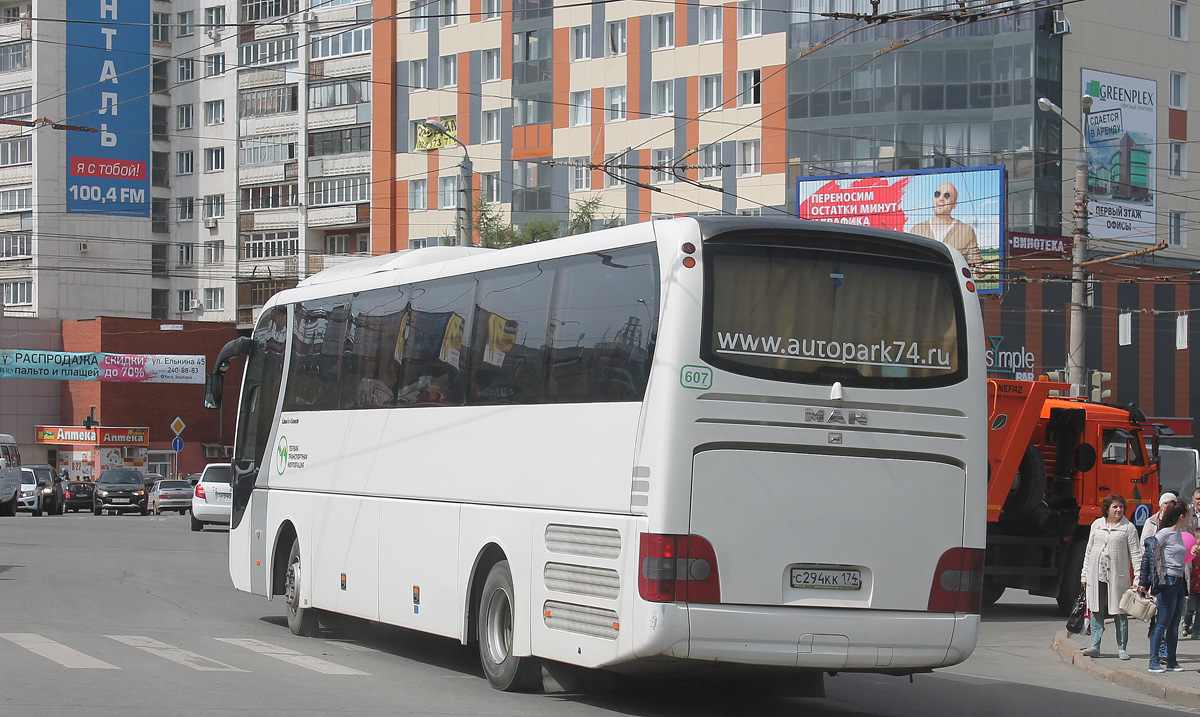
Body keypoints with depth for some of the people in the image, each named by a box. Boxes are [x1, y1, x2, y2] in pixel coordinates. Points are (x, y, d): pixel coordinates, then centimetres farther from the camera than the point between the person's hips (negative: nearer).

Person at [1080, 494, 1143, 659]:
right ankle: (1095, 646, 6)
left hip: (1118, 577, -3)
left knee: (1120, 613, 0)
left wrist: (1138, 577, -9)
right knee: (1096, 611, 3)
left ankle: (1122, 648, 6)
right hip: (1096, 575, 3)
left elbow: (1136, 554, -1)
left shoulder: (1128, 527, 1)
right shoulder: (1097, 525, 11)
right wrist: (1085, 574, 14)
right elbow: (1089, 550, 16)